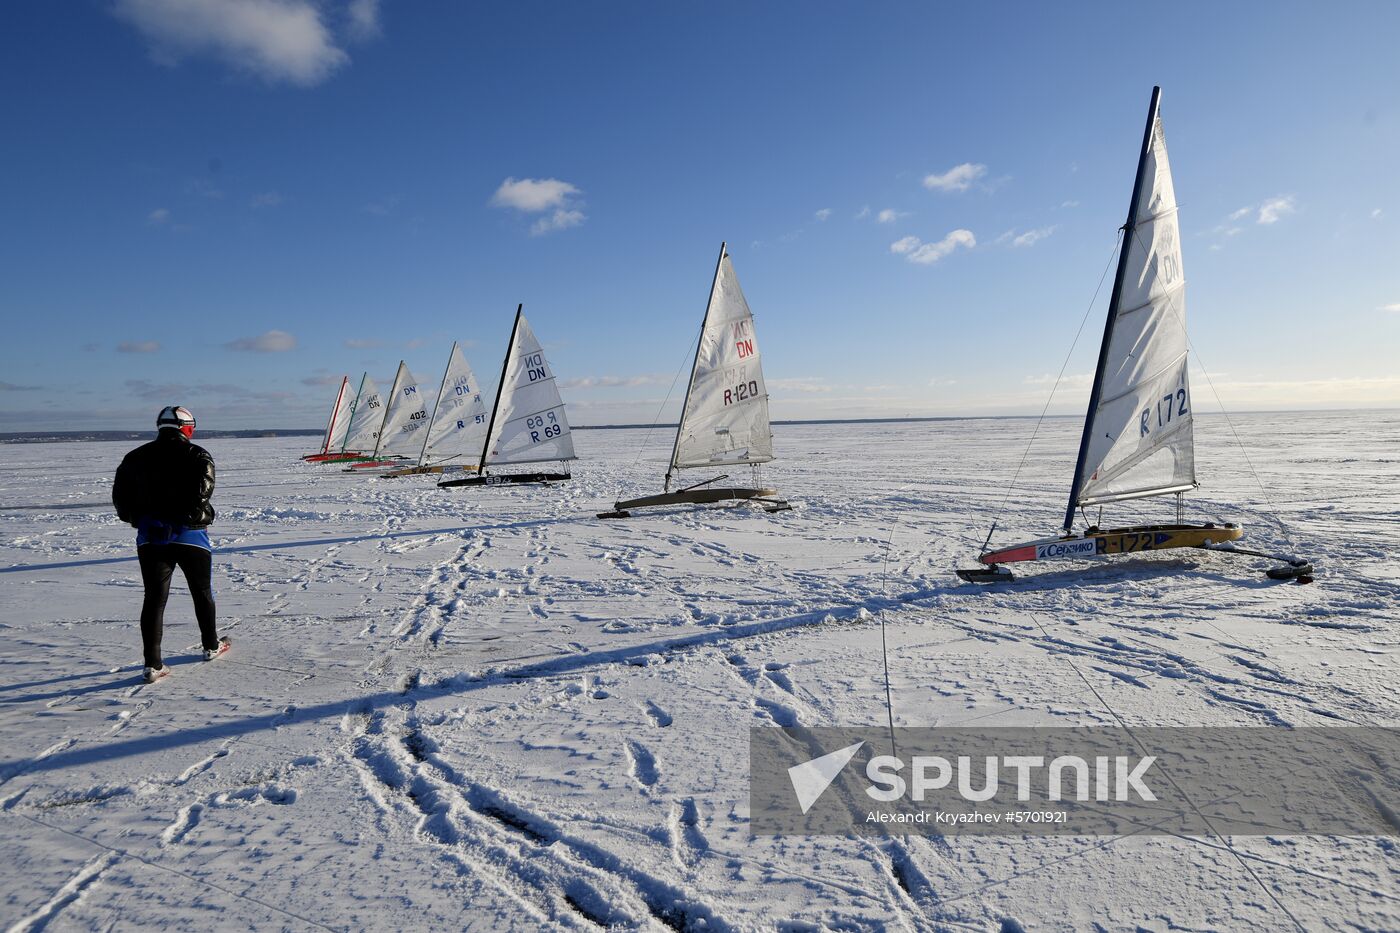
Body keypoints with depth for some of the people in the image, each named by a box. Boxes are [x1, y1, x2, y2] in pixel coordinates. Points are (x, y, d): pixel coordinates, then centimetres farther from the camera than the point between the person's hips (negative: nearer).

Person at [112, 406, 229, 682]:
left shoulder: (136, 457, 8)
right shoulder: (197, 455, -6)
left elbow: (120, 496, 7)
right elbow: (201, 492, -20)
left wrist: (139, 519, 16)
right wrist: (196, 517, -5)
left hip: (151, 538, 3)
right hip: (190, 536, -3)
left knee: (154, 598, 4)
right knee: (202, 592, 15)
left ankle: (153, 664, 0)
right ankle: (211, 646, 29)